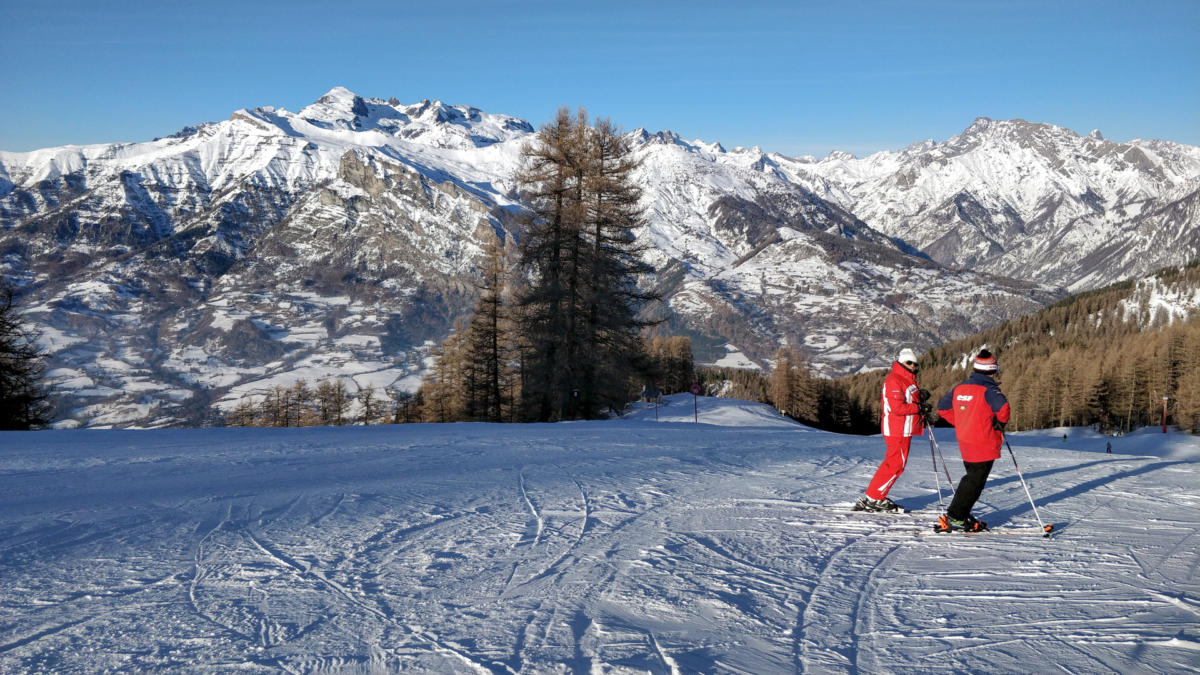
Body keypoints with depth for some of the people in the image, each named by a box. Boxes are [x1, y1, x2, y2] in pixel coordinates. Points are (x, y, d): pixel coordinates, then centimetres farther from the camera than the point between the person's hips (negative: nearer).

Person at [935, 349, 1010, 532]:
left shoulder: (960, 388, 7)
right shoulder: (988, 390, -14)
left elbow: (943, 407, 15)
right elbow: (1002, 407, -31)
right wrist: (1001, 422, -9)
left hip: (965, 444, 7)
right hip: (984, 446, -7)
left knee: (972, 478, 19)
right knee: (975, 481, -1)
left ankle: (962, 515, 22)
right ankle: (953, 518, -3)